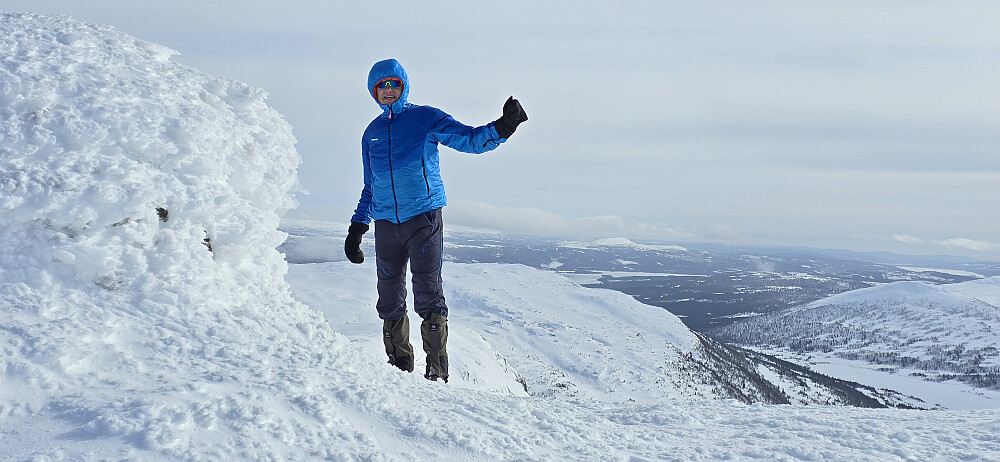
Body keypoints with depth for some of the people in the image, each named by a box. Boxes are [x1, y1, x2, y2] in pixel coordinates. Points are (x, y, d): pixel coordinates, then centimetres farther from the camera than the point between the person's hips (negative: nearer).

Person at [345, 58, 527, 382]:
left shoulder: (425, 118, 5)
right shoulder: (372, 133, 19)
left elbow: (470, 139, -4)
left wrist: (502, 128, -23)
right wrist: (357, 228, 19)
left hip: (424, 218, -5)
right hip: (386, 224, 5)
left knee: (428, 295, -10)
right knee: (390, 300, 7)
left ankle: (437, 372, -5)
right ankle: (400, 367, 19)